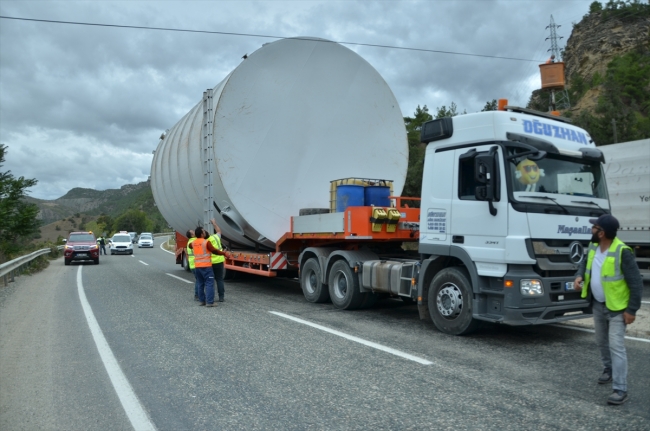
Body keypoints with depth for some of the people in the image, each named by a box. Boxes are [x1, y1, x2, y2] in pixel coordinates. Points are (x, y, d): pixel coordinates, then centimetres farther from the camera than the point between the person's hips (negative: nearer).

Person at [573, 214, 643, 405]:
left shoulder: (622, 252, -24)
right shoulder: (593, 247, -2)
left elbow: (636, 283, -20)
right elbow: (585, 263, 18)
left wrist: (632, 309, -20)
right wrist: (579, 276, -4)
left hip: (617, 308, -7)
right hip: (598, 305, 8)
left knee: (616, 347, -10)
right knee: (601, 342, 22)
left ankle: (620, 390, -5)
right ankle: (608, 369, 44)